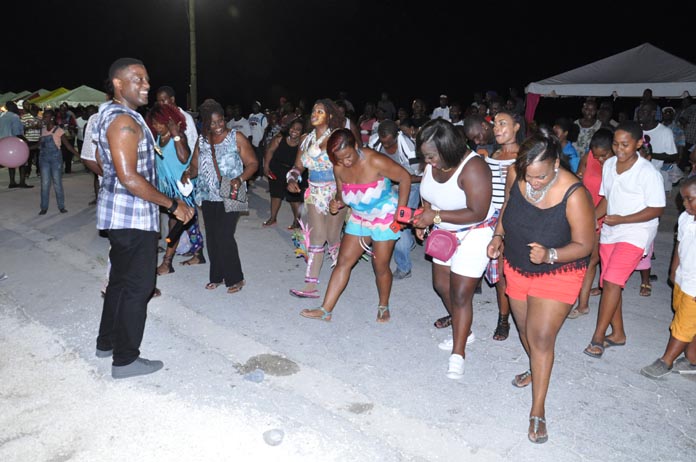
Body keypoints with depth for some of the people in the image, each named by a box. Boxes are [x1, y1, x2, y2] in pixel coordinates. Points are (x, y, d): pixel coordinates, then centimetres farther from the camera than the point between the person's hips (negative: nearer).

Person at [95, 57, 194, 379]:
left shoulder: (109, 114, 14)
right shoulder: (124, 121, -20)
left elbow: (102, 162, 22)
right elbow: (129, 177, -27)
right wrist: (173, 204, -22)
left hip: (118, 212, 10)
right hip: (133, 216, -10)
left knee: (121, 279, 21)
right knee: (138, 286, -1)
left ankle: (107, 341, 35)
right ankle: (125, 359, 11)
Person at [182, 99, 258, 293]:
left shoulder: (236, 137, -4)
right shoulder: (202, 140, 10)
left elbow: (252, 163, -6)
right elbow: (195, 166, 14)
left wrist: (240, 178, -24)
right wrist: (188, 173, -10)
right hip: (208, 197, 5)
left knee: (224, 237, -10)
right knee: (212, 237, 9)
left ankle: (235, 278, 5)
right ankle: (217, 276, 23)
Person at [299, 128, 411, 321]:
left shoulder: (375, 161, -27)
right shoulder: (339, 168, -9)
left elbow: (405, 177, -19)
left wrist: (400, 211, -20)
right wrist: (336, 204, -19)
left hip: (385, 218, -5)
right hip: (359, 219, 5)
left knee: (380, 267, 2)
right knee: (343, 261, 2)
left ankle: (383, 306, 28)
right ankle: (326, 310, 7)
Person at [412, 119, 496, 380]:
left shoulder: (472, 168, -30)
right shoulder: (432, 163, -10)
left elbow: (477, 213, -31)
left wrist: (436, 216, -31)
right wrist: (423, 219, -7)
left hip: (474, 234, -8)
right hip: (445, 232, 8)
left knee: (460, 294, -5)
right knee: (441, 285, 17)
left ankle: (457, 355, 8)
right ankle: (463, 331, 40)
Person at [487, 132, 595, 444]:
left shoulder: (574, 196, -30)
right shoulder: (515, 175, -18)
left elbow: (584, 245, -20)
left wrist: (550, 255, -37)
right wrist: (498, 236, -9)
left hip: (557, 274, -5)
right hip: (516, 269, 5)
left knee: (541, 338, -8)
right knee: (525, 330, 21)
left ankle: (538, 410, 9)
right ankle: (536, 370, 52)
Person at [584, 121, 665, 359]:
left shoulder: (648, 173, -16)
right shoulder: (609, 164, 3)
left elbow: (657, 209, -13)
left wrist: (621, 220, -20)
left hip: (635, 234, -6)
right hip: (609, 232, 7)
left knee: (612, 282, -15)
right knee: (608, 284, 10)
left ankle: (598, 336, -5)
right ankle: (618, 333, 26)